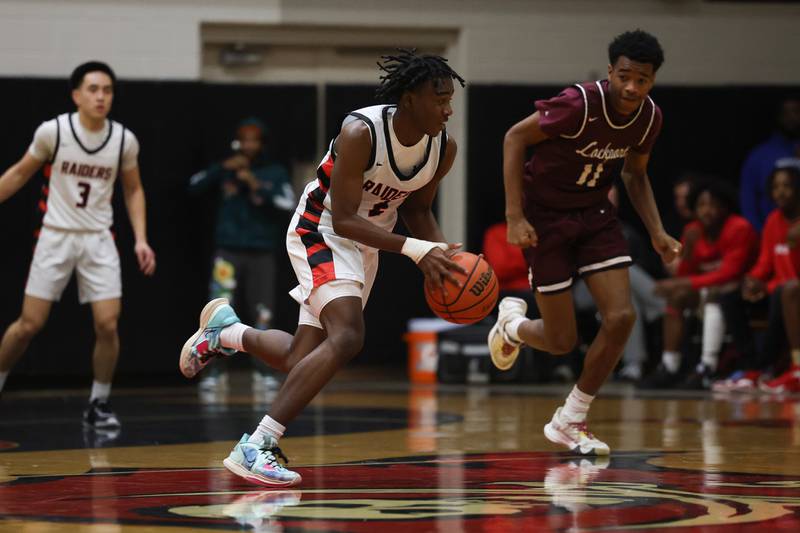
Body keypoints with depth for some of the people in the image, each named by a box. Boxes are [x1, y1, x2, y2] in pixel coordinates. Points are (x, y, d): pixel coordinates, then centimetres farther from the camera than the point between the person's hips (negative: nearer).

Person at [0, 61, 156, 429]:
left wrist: (141, 240, 1)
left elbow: (133, 191, 10)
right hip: (56, 236, -2)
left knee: (108, 325, -9)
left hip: (98, 240, 2)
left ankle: (98, 405, 7)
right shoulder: (53, 131, -11)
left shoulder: (124, 140, -5)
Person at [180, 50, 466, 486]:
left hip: (367, 244, 7)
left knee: (299, 360, 8)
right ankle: (255, 448, -27)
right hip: (322, 232, -7)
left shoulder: (443, 148, -9)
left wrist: (439, 252, -11)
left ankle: (225, 331, 40)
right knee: (347, 337, -29)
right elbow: (343, 220, -28)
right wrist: (413, 248, -36)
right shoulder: (360, 132, -29)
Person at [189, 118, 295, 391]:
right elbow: (194, 185, 0)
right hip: (229, 250, 0)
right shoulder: (227, 169, 8)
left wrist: (256, 186, -15)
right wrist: (223, 167, -9)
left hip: (262, 254, 0)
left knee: (262, 315, 1)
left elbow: (288, 204, -8)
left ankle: (262, 373, 11)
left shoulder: (275, 173, 5)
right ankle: (215, 372, -6)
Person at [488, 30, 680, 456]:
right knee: (562, 340, -4)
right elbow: (515, 138, -17)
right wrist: (514, 216, -22)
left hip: (594, 214, 5)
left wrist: (657, 233, -1)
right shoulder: (579, 104, -28)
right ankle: (511, 322, 34)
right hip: (545, 215, -5)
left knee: (621, 317, -11)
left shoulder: (649, 117, -8)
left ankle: (569, 421, 6)